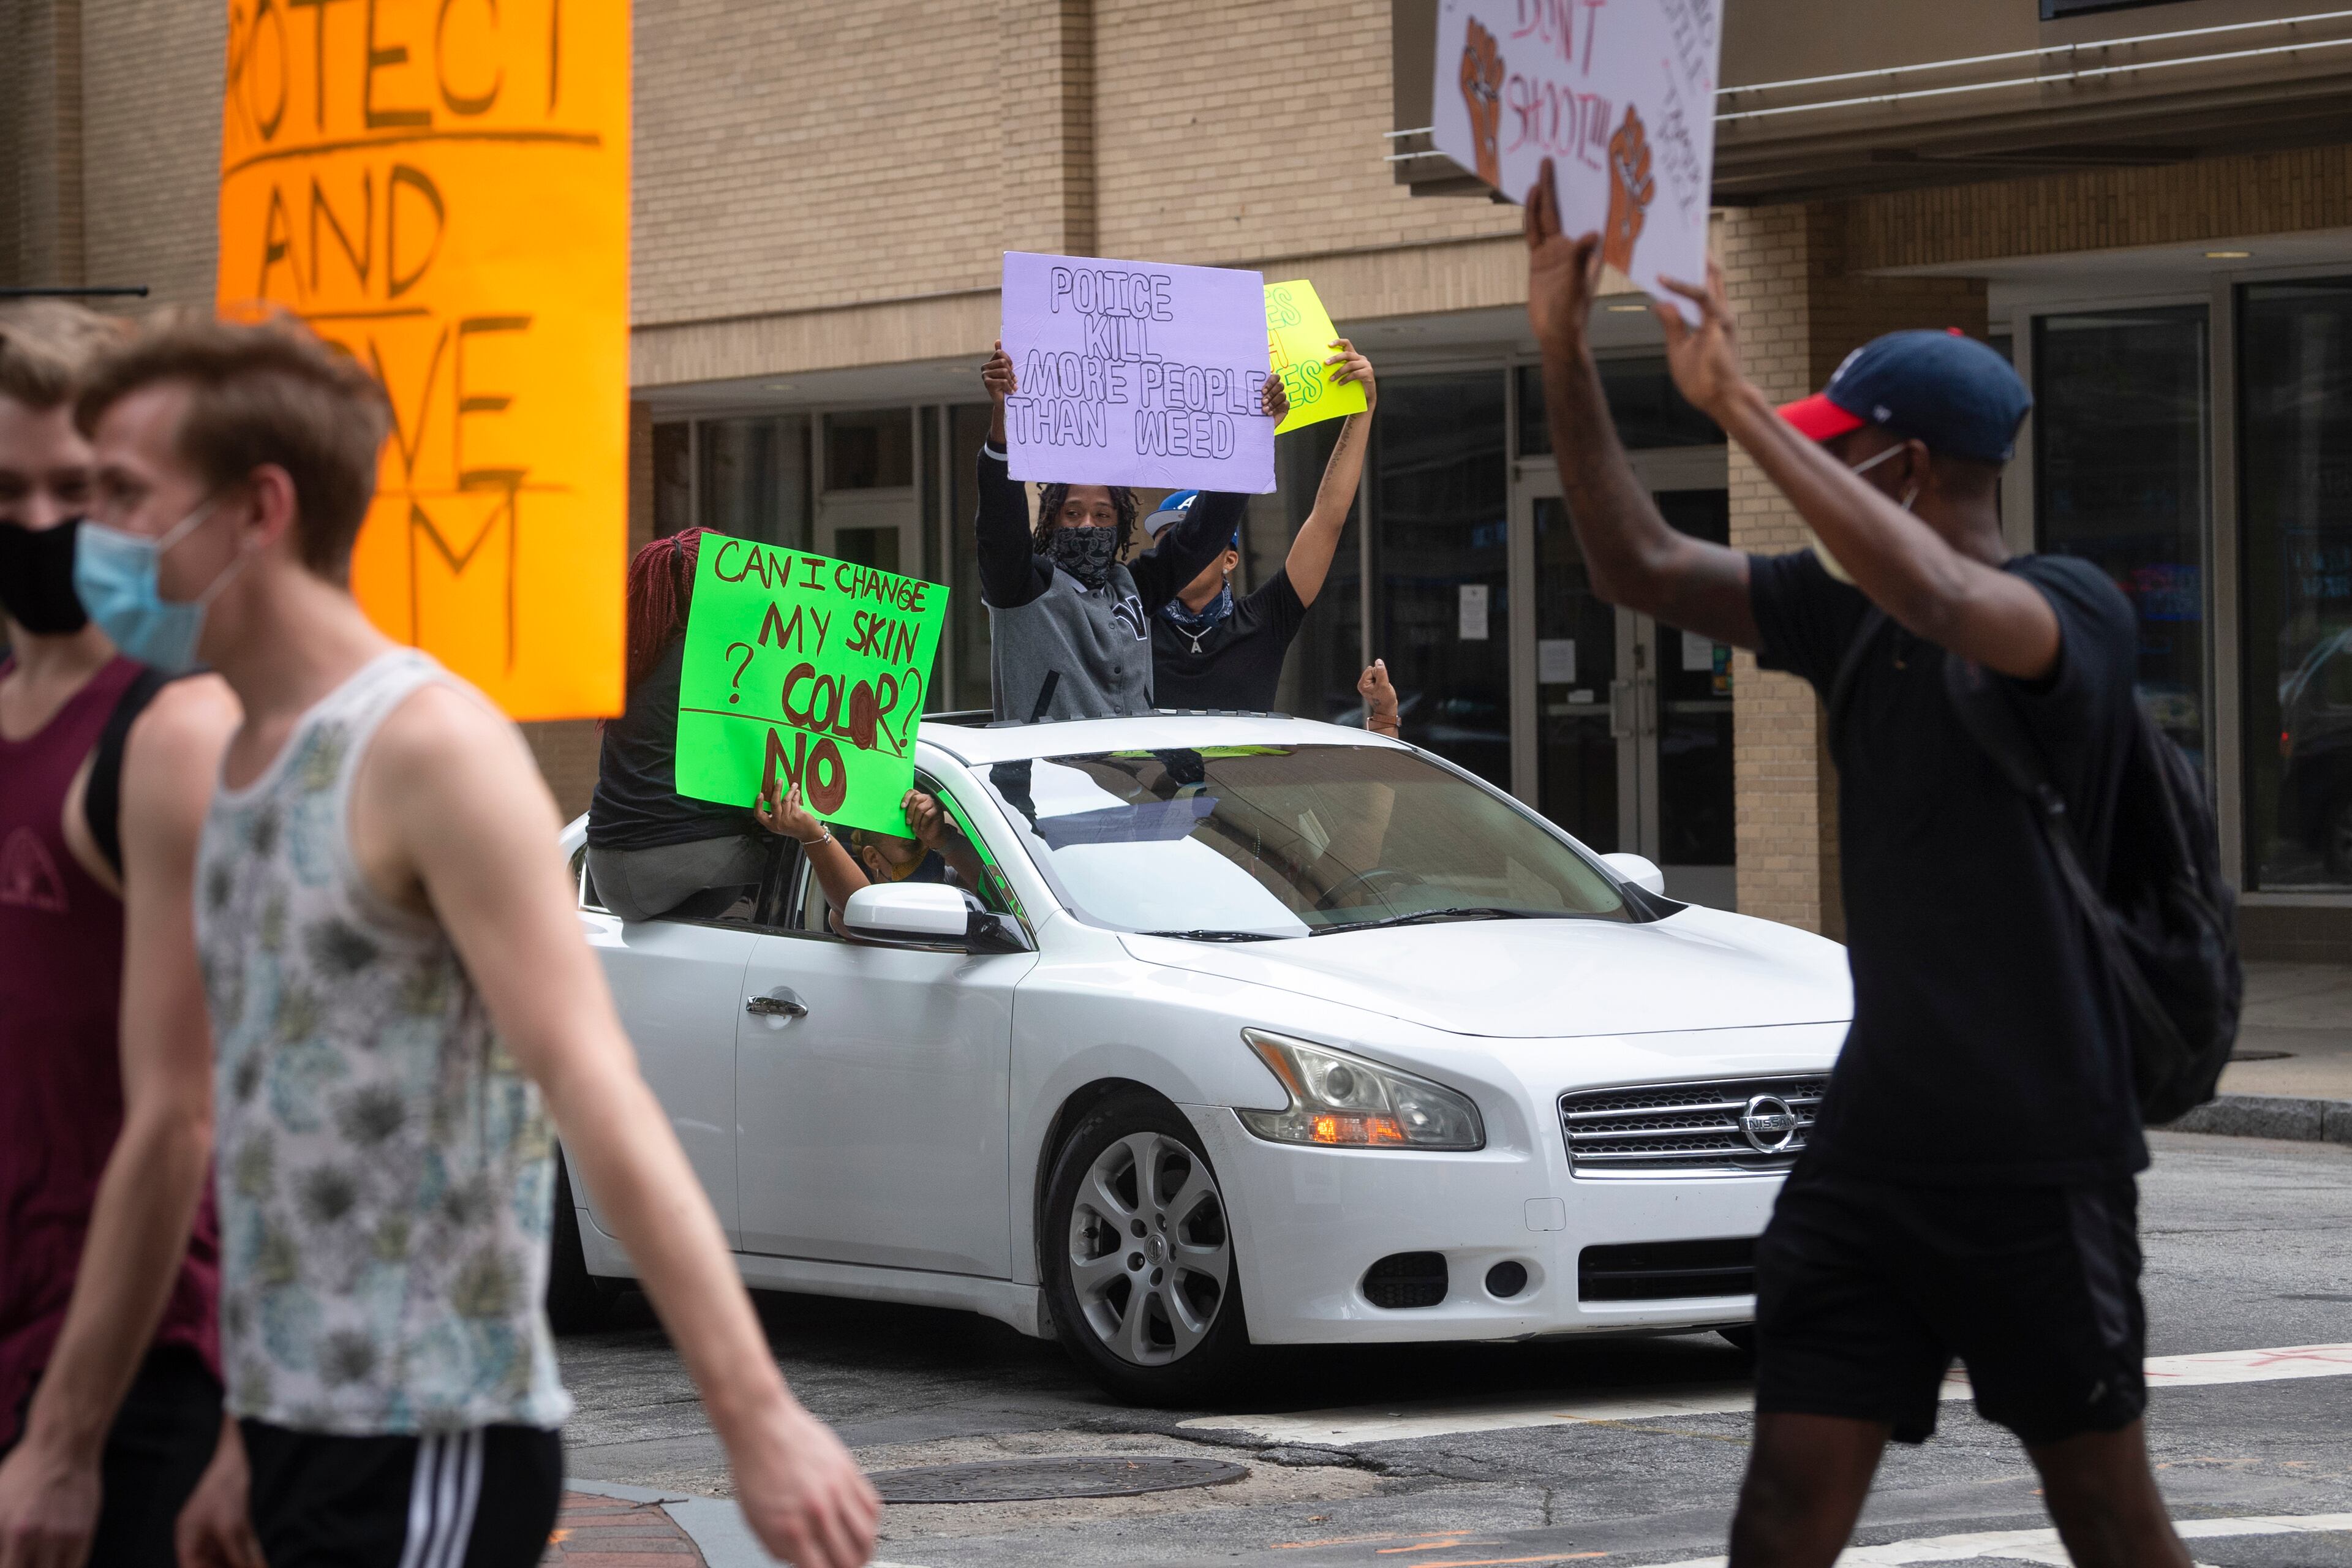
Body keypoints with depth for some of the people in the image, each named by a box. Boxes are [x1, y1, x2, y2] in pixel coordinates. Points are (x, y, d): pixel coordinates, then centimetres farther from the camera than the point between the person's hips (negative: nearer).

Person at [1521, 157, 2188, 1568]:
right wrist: (1566, 355, 1)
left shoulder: (2076, 612, -12)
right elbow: (1640, 568, 11)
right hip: (1875, 1136, 6)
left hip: (2039, 1149, -6)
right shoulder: (1849, 621, 9)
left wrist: (1739, 405, -35)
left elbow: (1936, 595, -33)